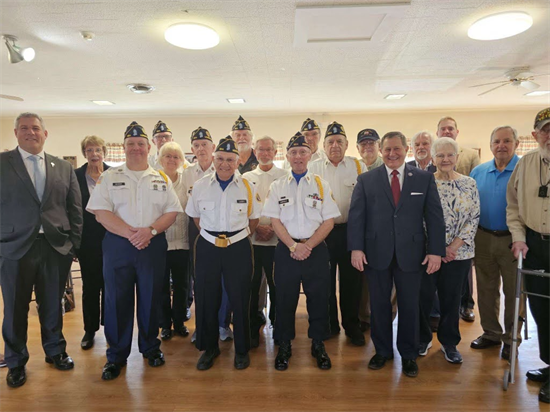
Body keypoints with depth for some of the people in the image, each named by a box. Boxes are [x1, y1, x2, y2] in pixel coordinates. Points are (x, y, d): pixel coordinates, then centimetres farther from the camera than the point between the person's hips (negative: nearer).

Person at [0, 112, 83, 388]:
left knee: (53, 305, 14)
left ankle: (55, 351, 34)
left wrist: (74, 242, 2)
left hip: (56, 247, 2)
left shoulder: (64, 168, 8)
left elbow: (75, 208, 7)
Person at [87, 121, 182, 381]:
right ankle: (116, 355, 21)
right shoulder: (109, 177, 5)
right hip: (117, 245, -1)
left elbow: (172, 212, 2)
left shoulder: (162, 179, 8)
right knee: (117, 300, 5)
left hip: (153, 245, 1)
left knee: (151, 298, 9)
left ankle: (151, 348, 28)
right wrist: (131, 233, -15)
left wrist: (150, 230, -14)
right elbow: (101, 212, -5)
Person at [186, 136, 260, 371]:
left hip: (238, 249, -1)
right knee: (206, 300, 9)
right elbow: (195, 215, 13)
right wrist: (209, 235, 7)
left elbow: (254, 218, 9)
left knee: (240, 300, 6)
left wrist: (239, 236, 5)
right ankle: (209, 348, 29)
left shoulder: (247, 187, -2)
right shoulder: (200, 186, 1)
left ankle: (242, 349, 26)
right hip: (207, 248, 1)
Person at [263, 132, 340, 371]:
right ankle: (284, 346, 26)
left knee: (318, 299, 7)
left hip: (316, 250, 0)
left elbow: (329, 221, 0)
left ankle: (318, 345, 27)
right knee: (285, 299, 8)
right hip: (286, 250, 0)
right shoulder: (277, 187, 5)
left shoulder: (321, 185, 4)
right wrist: (293, 246, -13)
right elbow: (275, 221, 0)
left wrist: (308, 245, -12)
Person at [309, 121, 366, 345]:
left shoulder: (359, 167, 3)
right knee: (325, 280, 10)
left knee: (351, 280, 8)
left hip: (351, 230, 0)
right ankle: (329, 324, 28)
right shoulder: (313, 167, 4)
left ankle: (352, 326, 25)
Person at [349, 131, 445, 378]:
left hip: (411, 253, 0)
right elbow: (356, 215, -2)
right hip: (376, 253, 0)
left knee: (409, 306, 11)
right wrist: (356, 248, -11)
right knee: (379, 305, 12)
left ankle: (408, 355, 31)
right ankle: (382, 351, 32)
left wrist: (436, 250, -5)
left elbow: (435, 216, 2)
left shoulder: (424, 179, 5)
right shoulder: (366, 180, 4)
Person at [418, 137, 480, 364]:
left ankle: (449, 342, 31)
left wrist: (454, 247, -10)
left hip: (458, 253, 1)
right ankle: (423, 338, 27)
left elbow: (473, 219, 0)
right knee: (423, 297, 5)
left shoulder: (469, 184, 2)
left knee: (451, 299, 12)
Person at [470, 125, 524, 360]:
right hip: (483, 239, 4)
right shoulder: (478, 172, 6)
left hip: (512, 240, -3)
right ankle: (491, 333, 30)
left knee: (514, 291, 7)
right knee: (486, 289, 14)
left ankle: (511, 339, 25)